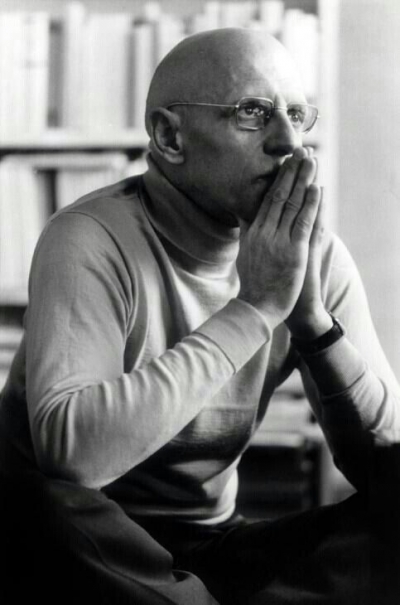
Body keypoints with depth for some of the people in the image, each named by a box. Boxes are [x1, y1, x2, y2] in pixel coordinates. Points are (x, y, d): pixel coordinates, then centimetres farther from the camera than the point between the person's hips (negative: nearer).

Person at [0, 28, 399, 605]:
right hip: (92, 554, -3)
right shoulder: (93, 240, -18)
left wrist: (310, 314, -23)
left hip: (215, 549, 3)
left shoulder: (318, 257, -3)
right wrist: (254, 308, -30)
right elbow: (70, 449, -36)